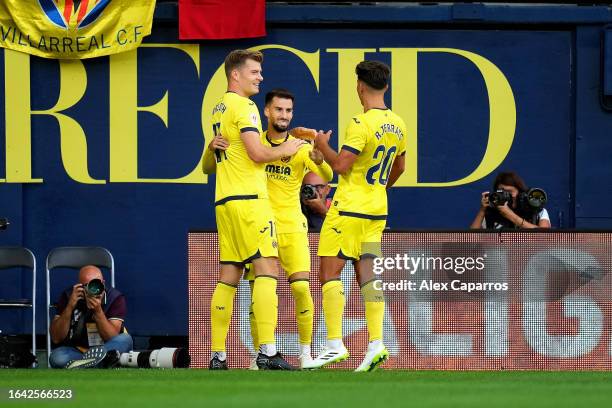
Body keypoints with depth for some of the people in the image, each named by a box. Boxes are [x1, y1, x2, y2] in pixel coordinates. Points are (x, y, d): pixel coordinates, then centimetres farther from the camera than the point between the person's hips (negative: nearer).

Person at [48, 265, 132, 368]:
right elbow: (56, 338, -12)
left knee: (125, 340, -31)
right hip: (75, 351, 0)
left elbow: (113, 339, -18)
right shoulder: (68, 296, -8)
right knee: (57, 357, -32)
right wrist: (70, 307, -24)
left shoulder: (116, 298, -11)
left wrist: (98, 311, -31)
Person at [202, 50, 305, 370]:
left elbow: (208, 167, 29)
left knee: (228, 277, 8)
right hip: (249, 199, -9)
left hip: (224, 201, 9)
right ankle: (267, 353, -21)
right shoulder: (243, 106, -8)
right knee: (267, 270, -12)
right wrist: (284, 150, 0)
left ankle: (217, 356, 6)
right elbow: (257, 153, -16)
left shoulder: (218, 109, 20)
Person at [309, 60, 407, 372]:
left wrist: (323, 146, -1)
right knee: (367, 276, 7)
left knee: (329, 273, -4)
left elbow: (341, 165, -19)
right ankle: (376, 344, -2)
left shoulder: (361, 123, -16)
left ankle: (335, 344, -10)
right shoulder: (397, 125, 9)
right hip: (377, 210, 8)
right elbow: (399, 167, 22)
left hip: (349, 209, -8)